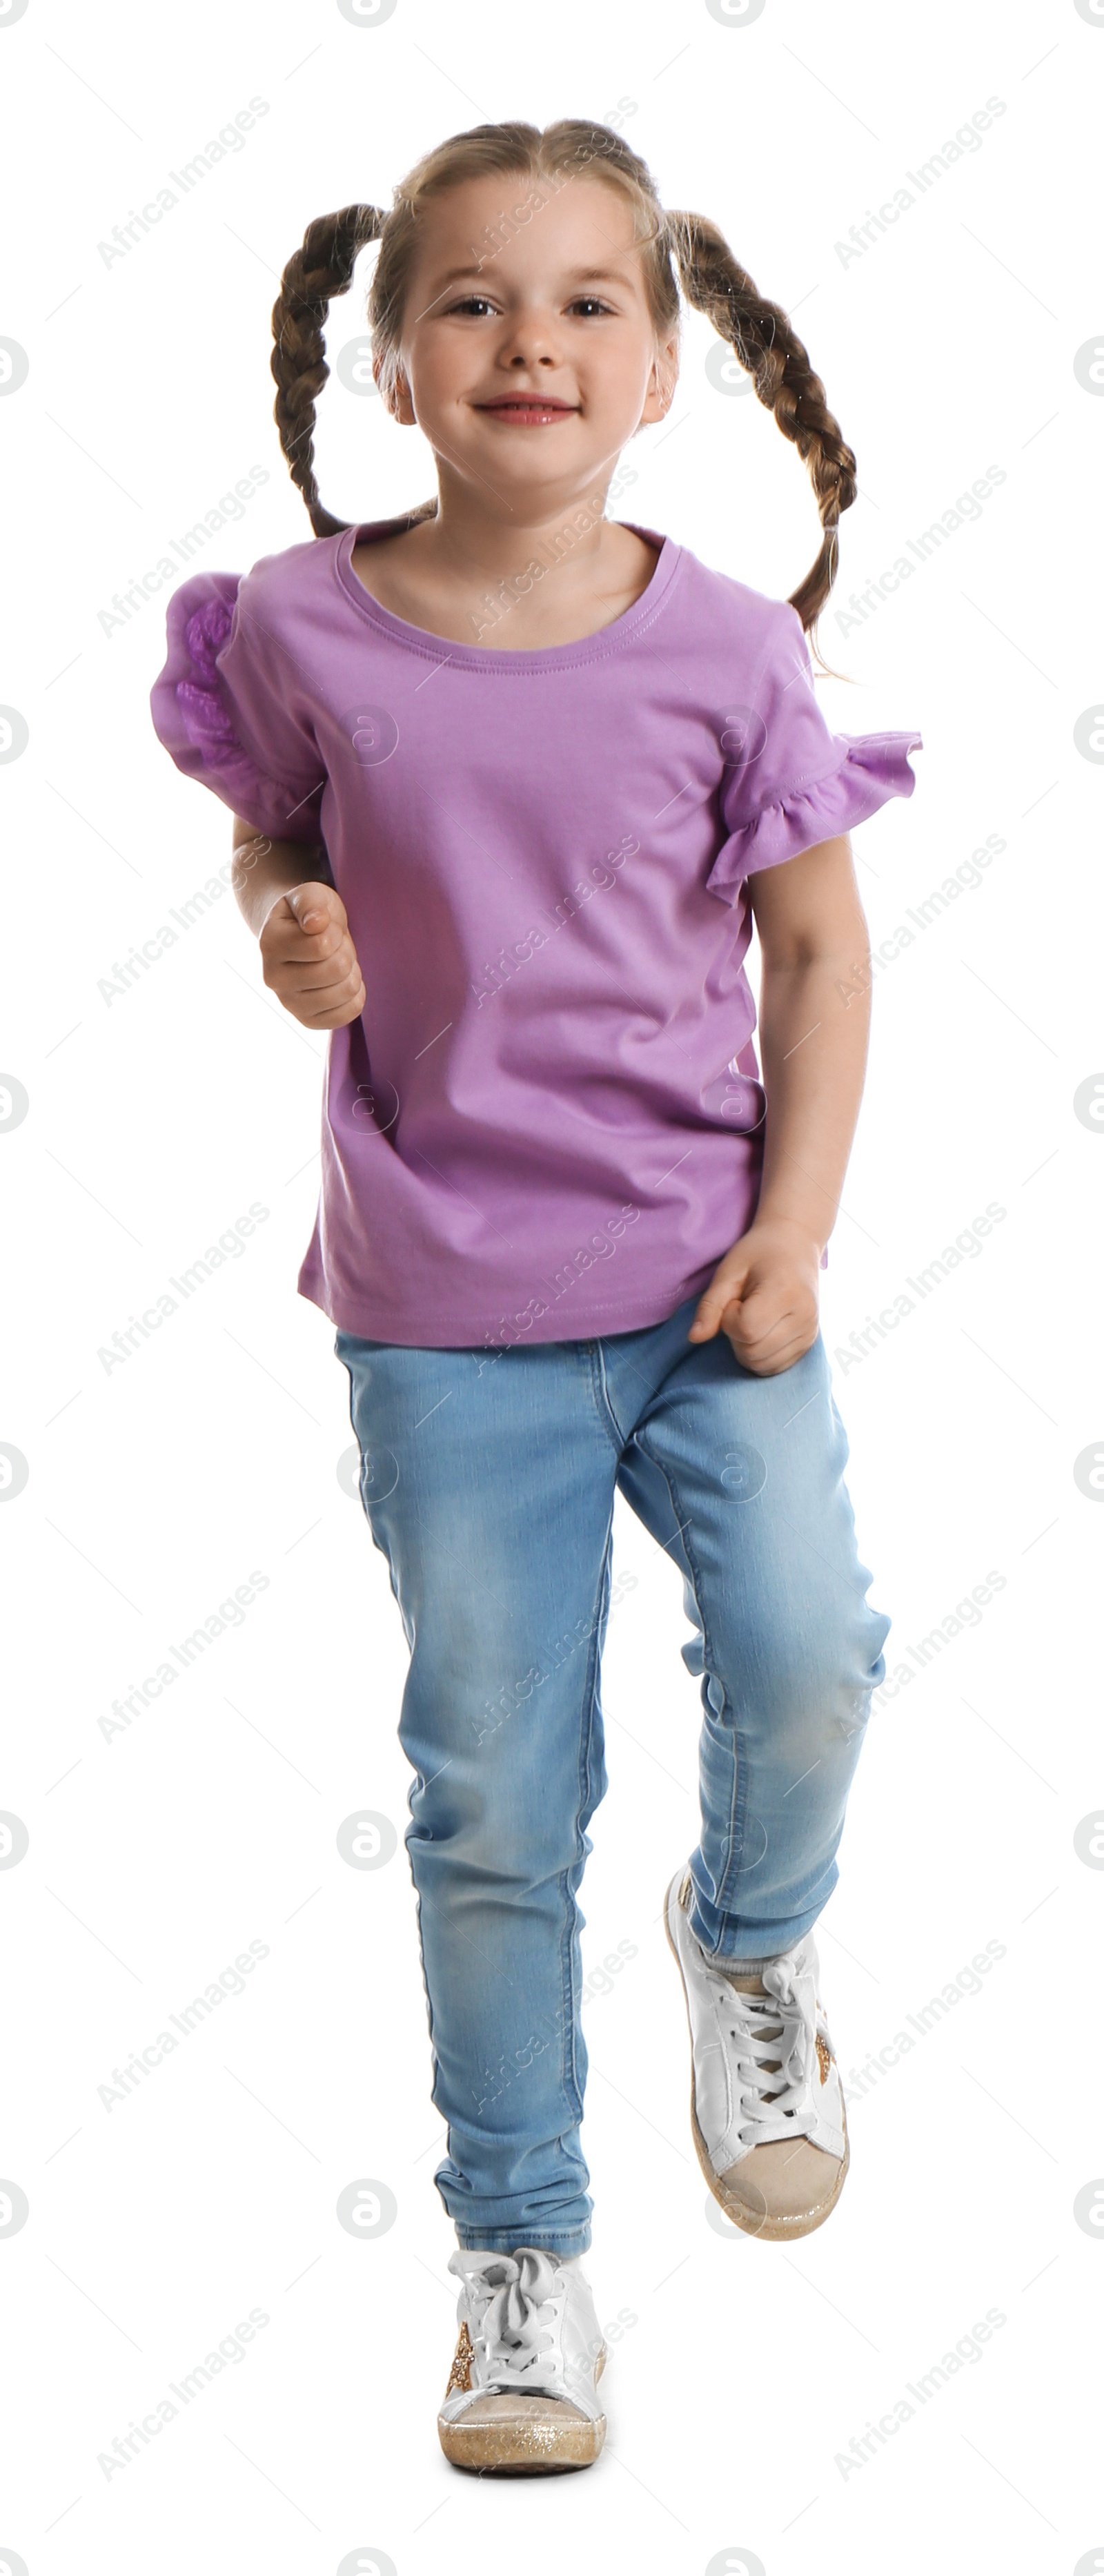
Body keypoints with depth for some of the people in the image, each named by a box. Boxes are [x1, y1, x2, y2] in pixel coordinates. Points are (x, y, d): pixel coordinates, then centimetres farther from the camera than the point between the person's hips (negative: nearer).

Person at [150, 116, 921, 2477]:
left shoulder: (721, 648, -6)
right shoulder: (303, 633, -6)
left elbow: (820, 945, 1)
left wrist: (797, 1222, -6)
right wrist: (289, 935, -12)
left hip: (706, 1267, 1)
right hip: (445, 1311, 0)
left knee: (805, 1650, -13)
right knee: (493, 1796, 4)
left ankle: (753, 1935, 24)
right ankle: (518, 2239, 23)